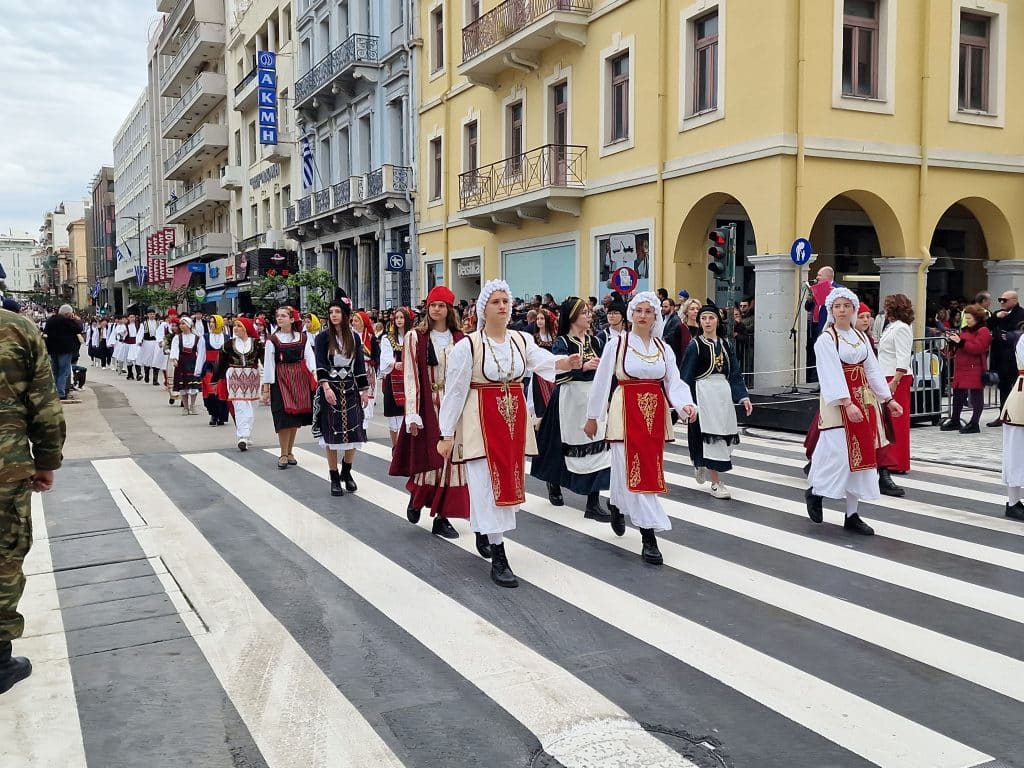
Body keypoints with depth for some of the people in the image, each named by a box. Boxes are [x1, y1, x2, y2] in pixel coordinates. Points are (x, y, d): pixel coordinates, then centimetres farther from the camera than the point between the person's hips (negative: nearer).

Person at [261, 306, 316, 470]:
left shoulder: (303, 337, 5)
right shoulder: (272, 340, 0)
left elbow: (309, 357, -4)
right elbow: (268, 364, -1)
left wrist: (315, 374, -22)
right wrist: (266, 388, -4)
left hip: (300, 379, 2)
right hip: (280, 380, -2)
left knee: (296, 416, 6)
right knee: (284, 417, -7)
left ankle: (290, 451, 19)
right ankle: (283, 454, 2)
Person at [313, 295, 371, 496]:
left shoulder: (354, 337, 7)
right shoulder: (323, 337, -2)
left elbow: (360, 365, 9)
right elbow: (320, 365, -10)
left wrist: (365, 390, 6)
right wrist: (326, 387, -23)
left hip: (350, 389, 3)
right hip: (330, 389, -3)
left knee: (354, 433, 1)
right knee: (331, 434, 0)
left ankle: (346, 472, 24)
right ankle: (335, 478, 11)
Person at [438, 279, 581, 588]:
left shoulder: (522, 340, 4)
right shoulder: (467, 346, -10)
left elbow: (543, 361, -14)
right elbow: (454, 392, -8)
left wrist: (565, 363, -37)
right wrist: (447, 434, -8)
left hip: (514, 420, 5)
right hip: (481, 421, -5)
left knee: (508, 482, 14)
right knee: (489, 487, -4)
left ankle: (486, 532, 36)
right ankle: (499, 559, 0)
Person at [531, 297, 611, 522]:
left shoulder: (595, 341, 9)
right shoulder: (562, 343, -7)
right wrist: (583, 366, -28)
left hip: (594, 397, 4)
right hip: (570, 399, -4)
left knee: (596, 447, -4)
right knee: (564, 445, 10)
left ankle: (593, 503, -2)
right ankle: (553, 483, 40)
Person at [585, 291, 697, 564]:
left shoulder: (664, 348, 7)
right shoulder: (617, 344, -3)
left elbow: (674, 383, 1)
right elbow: (601, 381, 0)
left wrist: (686, 405, -18)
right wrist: (592, 416, 2)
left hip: (655, 416, 4)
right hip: (626, 413, -4)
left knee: (650, 471, 11)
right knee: (633, 471, -8)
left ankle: (616, 504, 39)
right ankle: (649, 537, -5)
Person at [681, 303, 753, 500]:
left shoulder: (725, 345, 10)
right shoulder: (695, 345, -4)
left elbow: (735, 374, 10)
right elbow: (686, 376, -4)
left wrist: (744, 397, 0)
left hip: (723, 393, 5)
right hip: (703, 393, -5)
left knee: (724, 436, 10)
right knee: (711, 436, -6)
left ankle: (701, 464, 38)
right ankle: (715, 482, 3)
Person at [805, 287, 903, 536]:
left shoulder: (861, 337, 12)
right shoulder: (826, 340, -8)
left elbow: (873, 370, 12)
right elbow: (832, 375, -18)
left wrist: (888, 399, 7)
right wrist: (848, 404, -27)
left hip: (863, 401, 6)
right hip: (838, 403, -6)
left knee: (860, 455, 6)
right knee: (839, 455, -11)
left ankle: (852, 515, 12)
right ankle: (815, 491, 18)